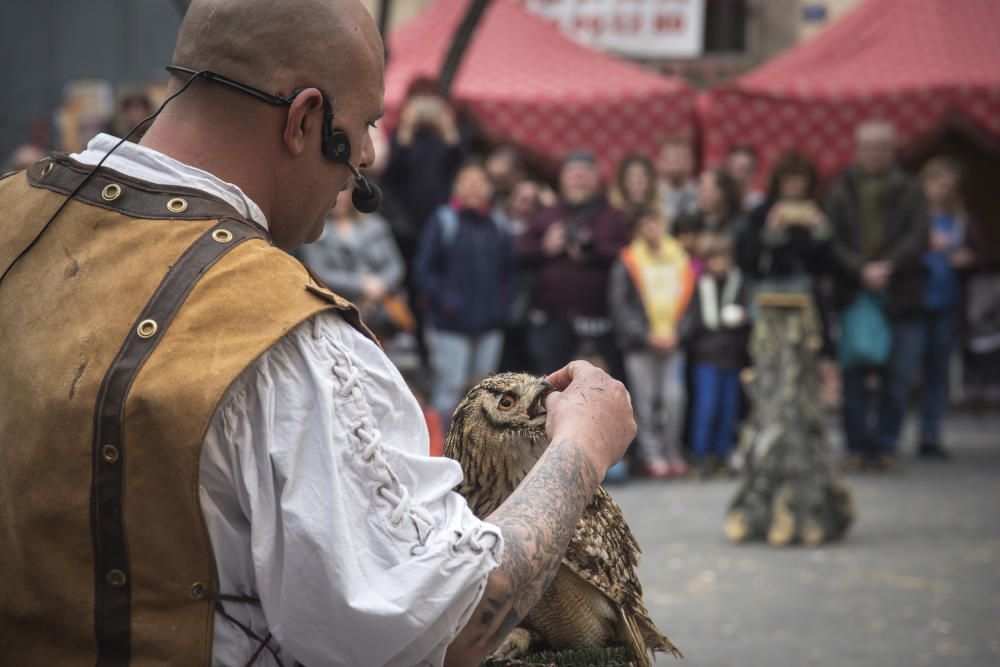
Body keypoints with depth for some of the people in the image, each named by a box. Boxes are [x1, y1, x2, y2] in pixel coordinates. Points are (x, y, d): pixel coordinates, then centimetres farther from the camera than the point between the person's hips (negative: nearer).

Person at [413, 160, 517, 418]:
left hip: (489, 327, 5)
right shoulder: (442, 222, -3)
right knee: (450, 388, -8)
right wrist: (444, 300, -14)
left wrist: (503, 303, 6)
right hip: (450, 326, -5)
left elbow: (509, 271, 20)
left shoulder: (499, 228, 11)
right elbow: (423, 269, -5)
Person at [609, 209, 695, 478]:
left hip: (671, 342, 2)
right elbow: (618, 303, -4)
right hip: (640, 345, -2)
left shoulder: (680, 259, 9)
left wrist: (676, 332, -4)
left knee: (674, 398, -3)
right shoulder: (627, 263, 0)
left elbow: (688, 299, 10)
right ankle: (652, 455, 6)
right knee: (646, 400, -1)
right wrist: (646, 334, -11)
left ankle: (672, 453, 7)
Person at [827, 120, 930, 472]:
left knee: (898, 376, 2)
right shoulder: (841, 193, 5)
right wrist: (861, 270, -18)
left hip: (899, 298, 1)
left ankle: (886, 445, 13)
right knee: (853, 375, -1)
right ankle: (858, 444, 10)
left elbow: (919, 237, -4)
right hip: (852, 294, -1)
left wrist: (889, 266, -18)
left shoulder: (909, 192, 7)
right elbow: (833, 242, -3)